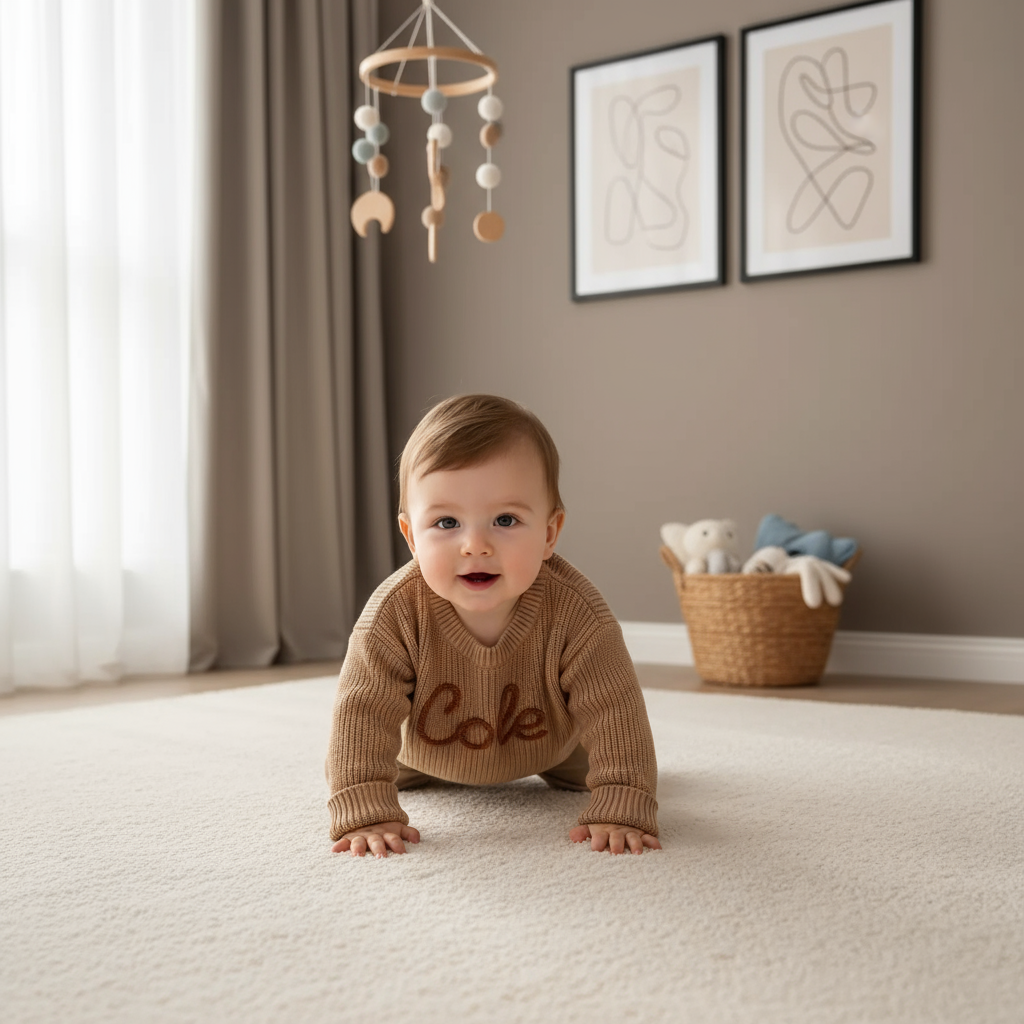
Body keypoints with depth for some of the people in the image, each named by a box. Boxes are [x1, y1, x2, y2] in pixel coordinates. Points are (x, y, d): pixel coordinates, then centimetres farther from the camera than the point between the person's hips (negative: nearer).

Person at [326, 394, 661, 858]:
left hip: (548, 745, 0)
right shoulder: (397, 611, -40)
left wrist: (620, 811, -44)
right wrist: (366, 812, -46)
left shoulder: (573, 611, -40)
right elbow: (362, 710, -37)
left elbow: (613, 709, -37)